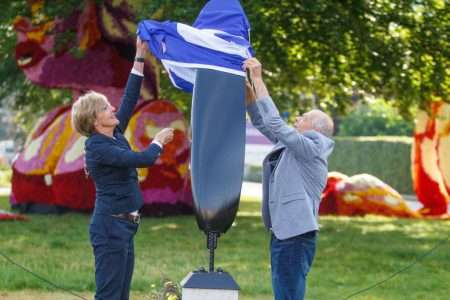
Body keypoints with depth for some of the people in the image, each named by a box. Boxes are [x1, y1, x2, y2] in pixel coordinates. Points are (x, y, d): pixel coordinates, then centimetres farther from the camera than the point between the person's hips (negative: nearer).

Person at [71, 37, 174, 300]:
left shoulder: (114, 136, 11)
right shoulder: (98, 147, -14)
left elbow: (129, 100, 12)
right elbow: (142, 159, -20)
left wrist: (140, 58, 9)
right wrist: (159, 141, 1)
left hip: (124, 226, 9)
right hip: (110, 227, -9)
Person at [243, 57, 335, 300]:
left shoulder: (311, 149, -12)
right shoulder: (290, 145, 15)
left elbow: (274, 122, -20)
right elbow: (262, 123, 18)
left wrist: (258, 79, -17)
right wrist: (247, 88, 4)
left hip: (296, 236, -10)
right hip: (283, 233, 10)